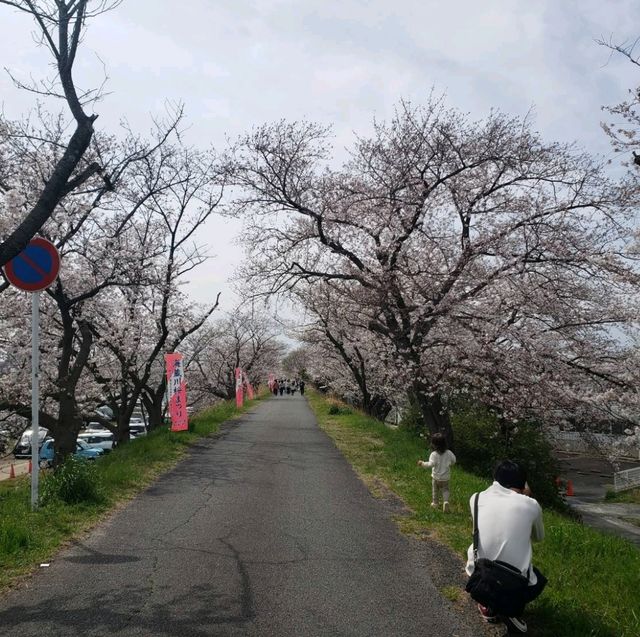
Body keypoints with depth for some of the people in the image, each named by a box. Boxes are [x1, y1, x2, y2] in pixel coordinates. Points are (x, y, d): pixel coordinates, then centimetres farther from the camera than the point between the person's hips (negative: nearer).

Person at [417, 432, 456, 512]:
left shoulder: (434, 454, -22)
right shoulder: (449, 453, -9)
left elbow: (431, 464, -30)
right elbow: (453, 461, 0)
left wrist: (422, 463, -19)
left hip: (436, 477, -2)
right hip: (445, 477, 2)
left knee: (435, 490, 19)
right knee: (445, 490, 18)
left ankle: (435, 503, 29)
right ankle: (446, 501, -3)